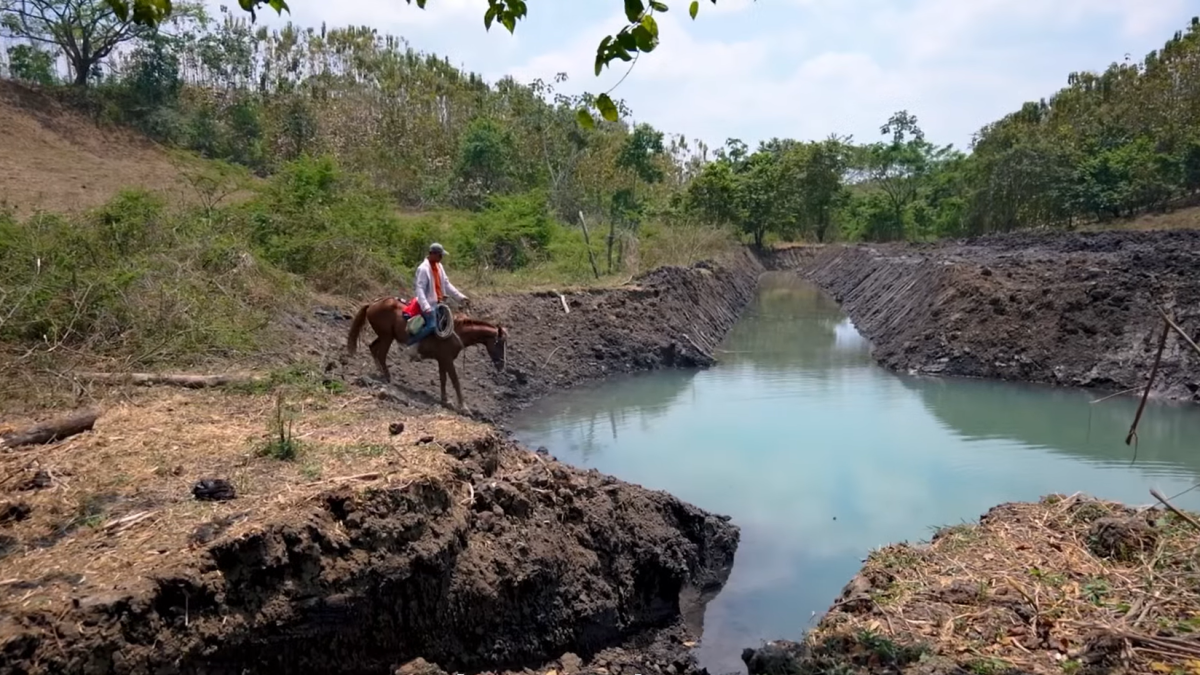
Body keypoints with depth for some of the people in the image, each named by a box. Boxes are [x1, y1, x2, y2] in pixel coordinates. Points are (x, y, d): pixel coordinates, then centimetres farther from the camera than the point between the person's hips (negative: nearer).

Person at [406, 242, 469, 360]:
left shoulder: (439, 266, 10)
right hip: (430, 303, -9)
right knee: (432, 326, -24)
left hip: (438, 302, 9)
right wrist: (425, 306, -34)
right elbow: (419, 289, -23)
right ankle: (411, 343, -11)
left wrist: (460, 297, 9)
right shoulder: (423, 268, -16)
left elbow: (446, 284, 16)